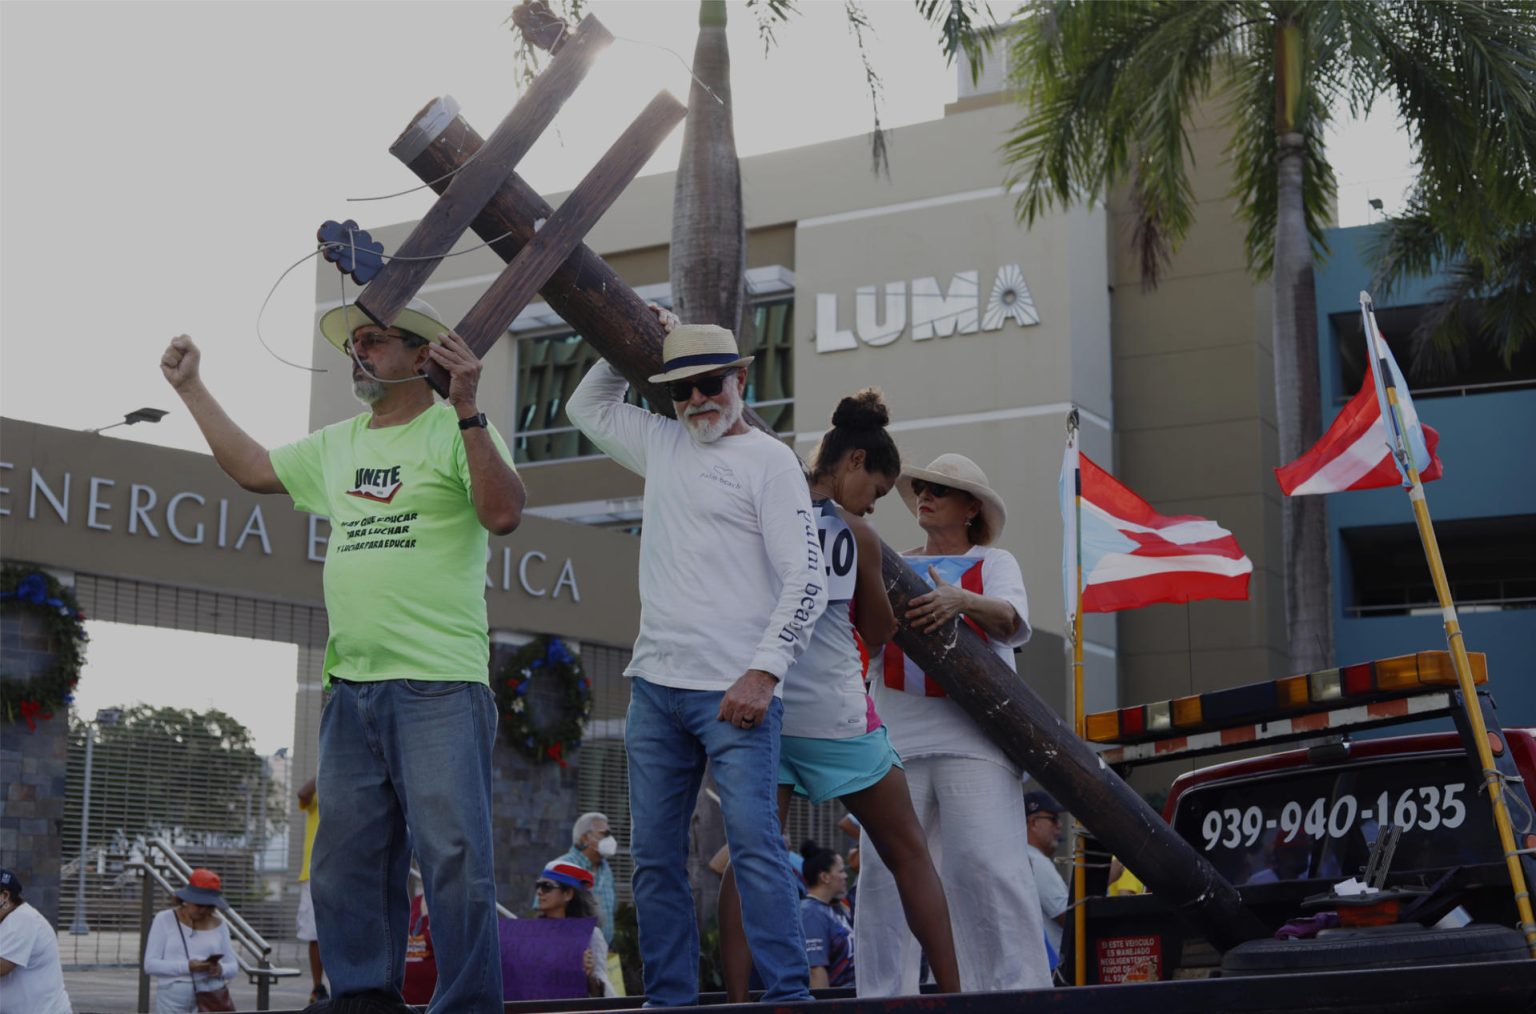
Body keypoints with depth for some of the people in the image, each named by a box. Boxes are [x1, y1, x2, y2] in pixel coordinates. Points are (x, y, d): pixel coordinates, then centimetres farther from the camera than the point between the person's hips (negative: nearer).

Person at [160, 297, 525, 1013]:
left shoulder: (454, 432, -2)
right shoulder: (338, 446, 19)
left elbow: (503, 514, -17)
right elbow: (253, 468, 32)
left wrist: (466, 410, -23)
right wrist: (192, 389, 32)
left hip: (440, 687, -7)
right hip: (351, 686, 8)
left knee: (453, 855, -10)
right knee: (347, 861, 10)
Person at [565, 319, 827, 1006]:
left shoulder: (768, 459, -2)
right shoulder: (662, 445, 17)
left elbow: (807, 581, -8)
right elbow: (587, 406, 35)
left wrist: (764, 672, -16)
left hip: (736, 691, -6)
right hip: (654, 685, 7)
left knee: (753, 843, -13)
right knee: (654, 855, 6)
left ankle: (788, 995, -10)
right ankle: (668, 998, 13)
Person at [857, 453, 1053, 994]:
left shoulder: (994, 562, 15)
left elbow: (1011, 621, -5)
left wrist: (963, 601, -27)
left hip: (973, 739, -3)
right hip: (897, 740, 3)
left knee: (987, 867, -14)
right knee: (883, 872, -5)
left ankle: (1018, 989, -12)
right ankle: (882, 996, 1)